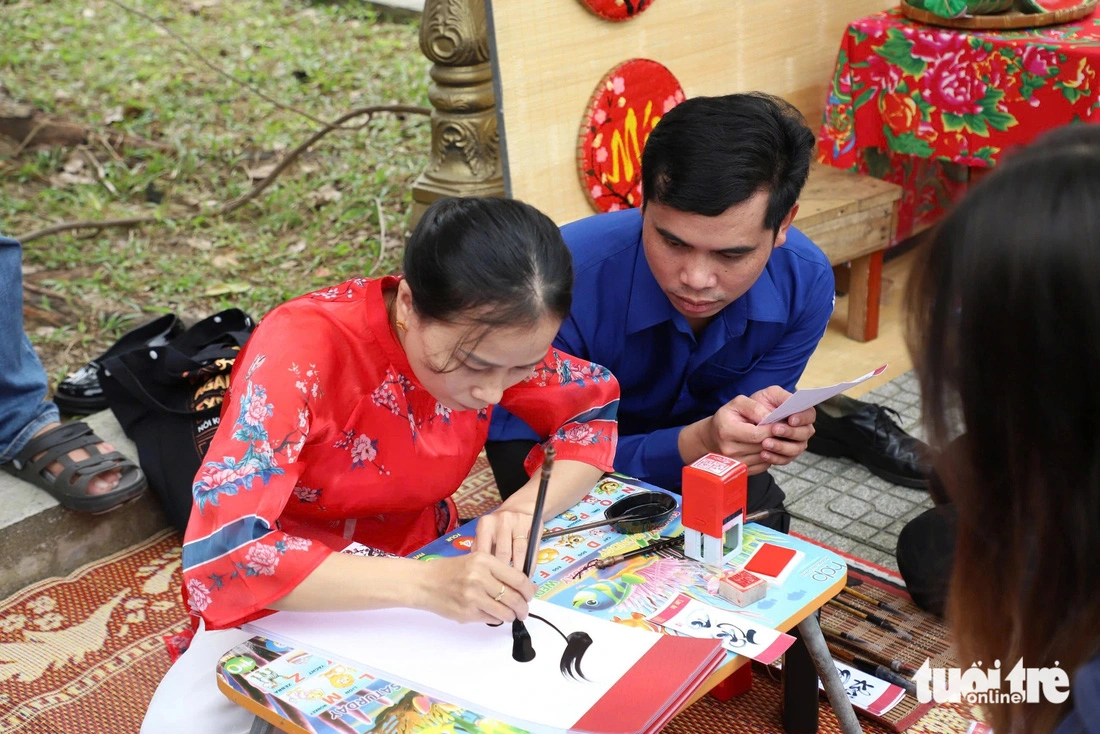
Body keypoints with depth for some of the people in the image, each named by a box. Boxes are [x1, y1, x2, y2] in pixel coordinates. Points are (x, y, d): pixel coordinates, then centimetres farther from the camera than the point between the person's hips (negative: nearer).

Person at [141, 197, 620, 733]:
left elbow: (597, 411, -5)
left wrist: (523, 509, -24)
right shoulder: (302, 352, -31)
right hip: (293, 600, -3)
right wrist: (421, 584, -45)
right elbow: (222, 550, -37)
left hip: (426, 568, 3)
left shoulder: (494, 338, -17)